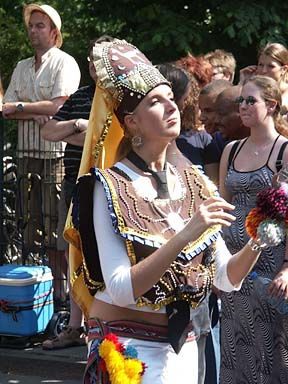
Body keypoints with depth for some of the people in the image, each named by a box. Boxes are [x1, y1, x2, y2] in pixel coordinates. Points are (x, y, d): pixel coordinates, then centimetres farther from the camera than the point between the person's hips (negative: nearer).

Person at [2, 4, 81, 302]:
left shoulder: (65, 63, -3)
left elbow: (58, 106, -15)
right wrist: (35, 115, -11)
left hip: (57, 152, -6)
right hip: (28, 151, 6)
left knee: (59, 221, -7)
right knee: (37, 219, 5)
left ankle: (68, 284, -3)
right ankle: (55, 282, 11)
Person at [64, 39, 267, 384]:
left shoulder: (193, 184, 4)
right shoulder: (110, 188, -11)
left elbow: (227, 278, 4)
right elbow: (121, 289, -21)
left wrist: (256, 243, -14)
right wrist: (184, 236, -28)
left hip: (182, 346, 5)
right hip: (128, 349, -5)